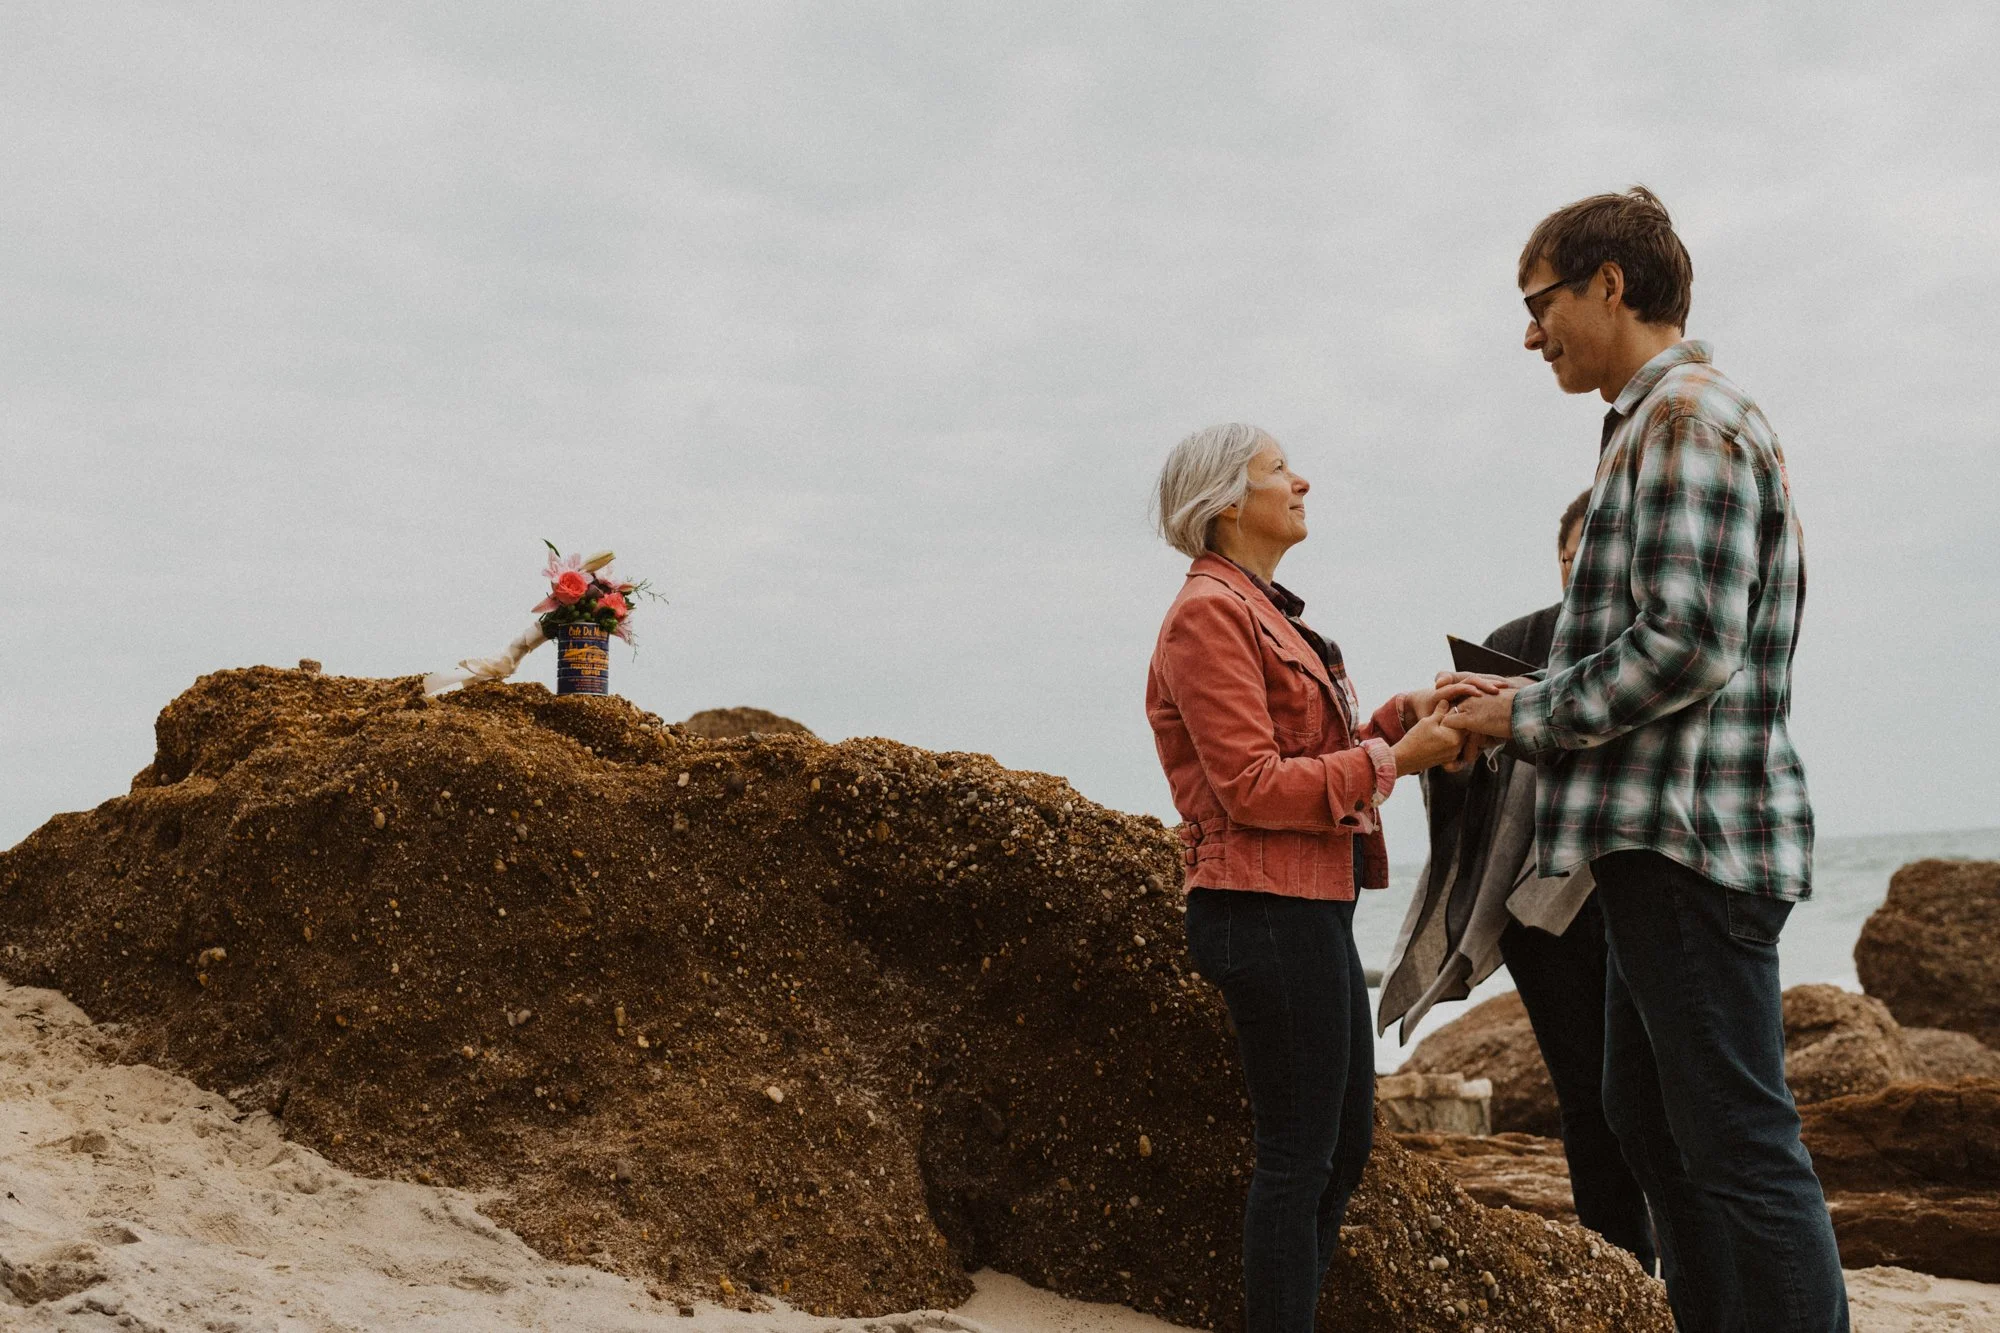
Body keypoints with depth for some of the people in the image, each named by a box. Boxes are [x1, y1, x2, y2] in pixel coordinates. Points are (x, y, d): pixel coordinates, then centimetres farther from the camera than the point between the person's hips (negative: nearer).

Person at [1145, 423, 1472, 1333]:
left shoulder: (1262, 610, 19)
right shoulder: (1209, 613, -12)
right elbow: (1252, 785, -19)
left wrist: (1404, 714, 3)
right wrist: (1393, 758, -15)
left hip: (1312, 908, 10)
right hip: (1268, 910, -10)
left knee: (1344, 1146, 16)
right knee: (1299, 1155, -4)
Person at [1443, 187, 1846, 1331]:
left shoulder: (1685, 415, -12)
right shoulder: (1664, 420, 20)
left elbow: (1686, 645, -22)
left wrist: (1531, 718, -10)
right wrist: (1529, 697, 13)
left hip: (1692, 832, -11)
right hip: (1667, 832, 11)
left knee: (1742, 1150, -6)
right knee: (1648, 1119, 18)